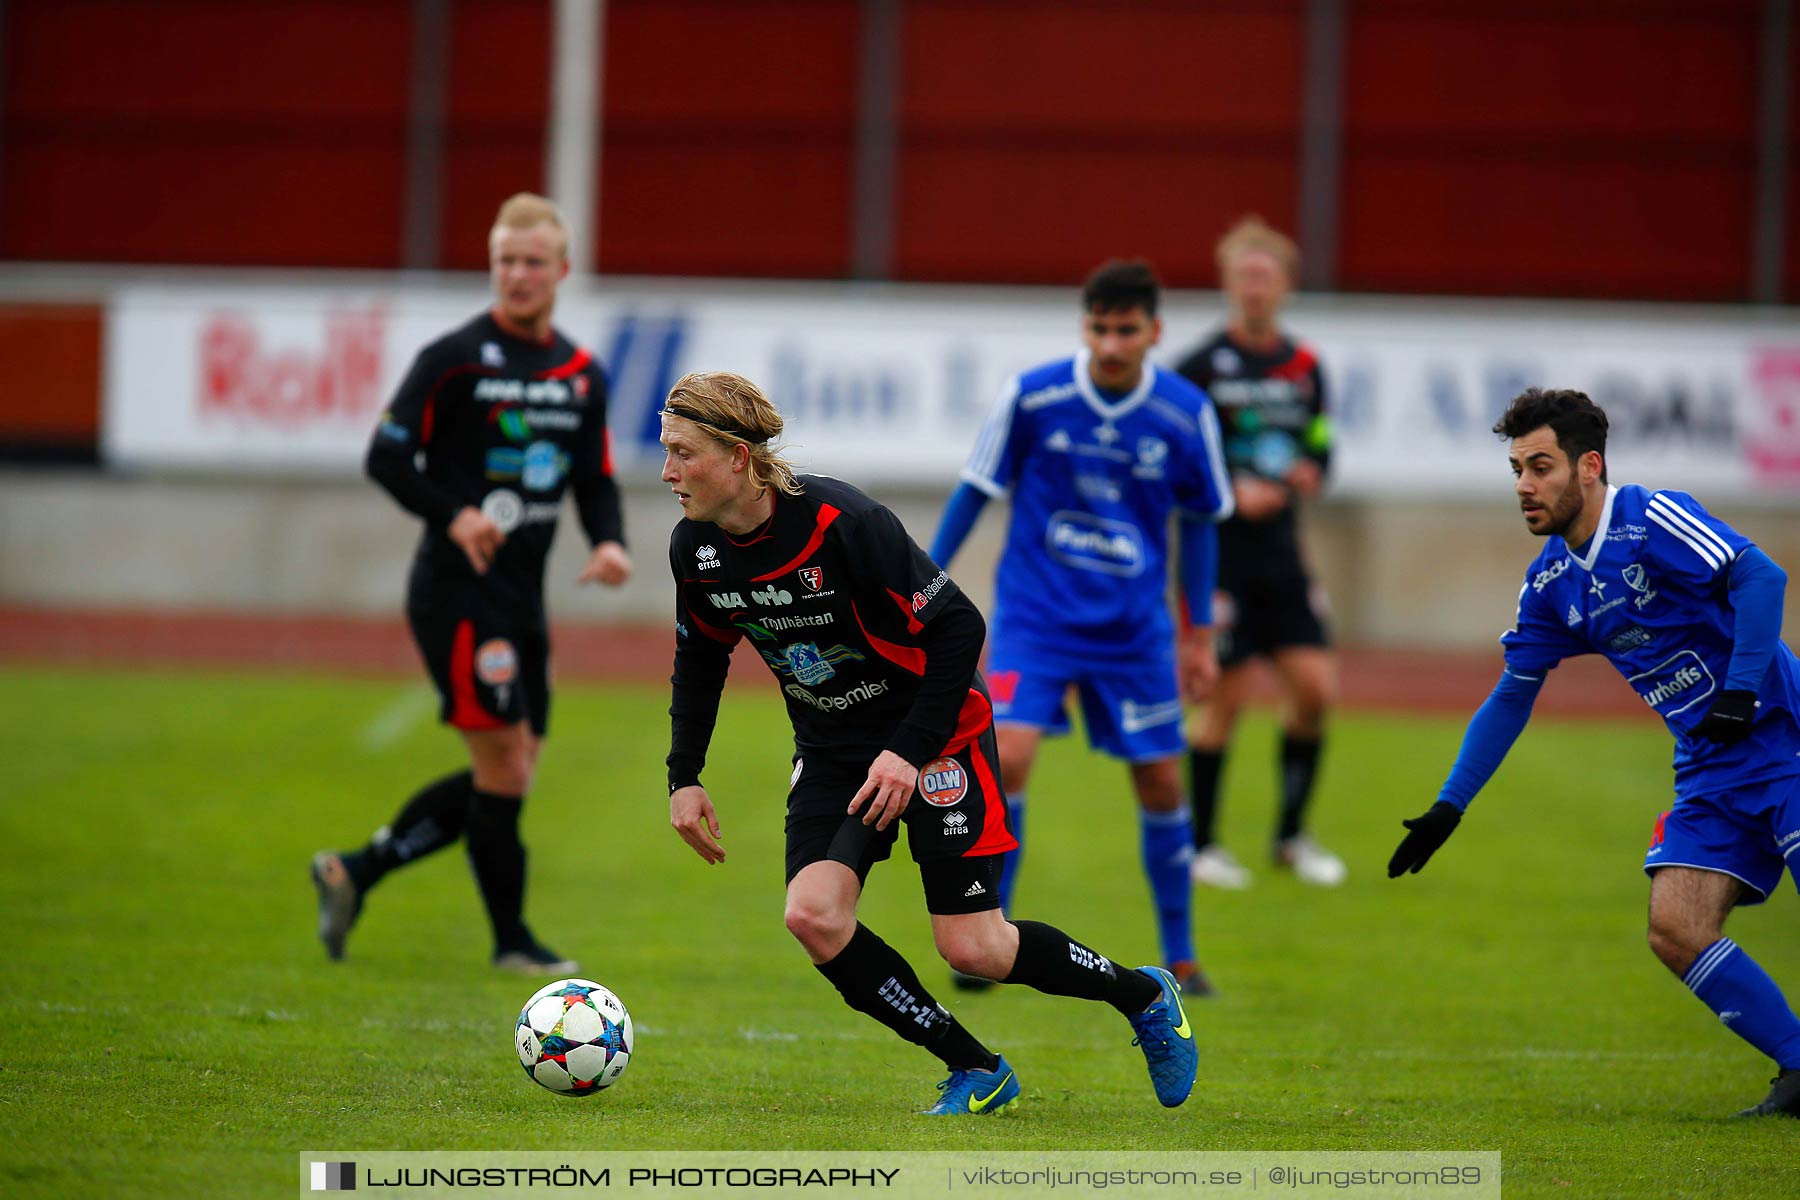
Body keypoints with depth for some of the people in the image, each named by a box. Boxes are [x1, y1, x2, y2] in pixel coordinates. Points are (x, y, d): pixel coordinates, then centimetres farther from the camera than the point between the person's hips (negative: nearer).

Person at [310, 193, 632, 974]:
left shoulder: (582, 375, 11)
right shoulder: (455, 359, -8)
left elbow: (594, 478, 16)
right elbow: (387, 456, -9)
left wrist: (608, 542, -6)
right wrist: (453, 515, -25)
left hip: (522, 595, 7)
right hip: (457, 590, -7)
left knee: (507, 777, 9)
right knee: (503, 763, -8)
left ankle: (353, 872, 21)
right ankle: (511, 939, 5)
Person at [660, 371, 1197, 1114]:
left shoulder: (840, 523, -28)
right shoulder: (695, 549, -8)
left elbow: (957, 626, -23)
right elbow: (700, 656, 11)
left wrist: (911, 751, -25)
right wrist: (684, 776, 6)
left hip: (935, 735, -6)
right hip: (833, 749, 6)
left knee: (973, 949, -7)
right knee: (813, 915, -16)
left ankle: (1143, 996, 22)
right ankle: (976, 1073, -1)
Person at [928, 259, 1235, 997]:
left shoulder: (1186, 415, -7)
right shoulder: (1032, 397, -11)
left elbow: (1198, 520, 8)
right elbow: (975, 491, 1)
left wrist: (1200, 634, 10)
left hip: (1134, 627, 2)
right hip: (1036, 612, -2)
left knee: (1161, 783, 5)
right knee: (1006, 760, -19)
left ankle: (1179, 957, 22)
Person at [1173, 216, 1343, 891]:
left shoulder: (1304, 367, 9)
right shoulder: (1202, 367, -7)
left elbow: (1320, 449, 16)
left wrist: (1309, 474, -6)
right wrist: (1230, 492, -18)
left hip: (1280, 553, 5)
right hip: (1218, 555, -5)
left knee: (1316, 688, -1)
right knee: (1226, 696, -5)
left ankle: (1291, 835, 15)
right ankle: (1199, 844, 9)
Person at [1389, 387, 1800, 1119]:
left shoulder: (1652, 522, -14)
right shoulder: (1552, 584, 9)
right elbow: (1511, 697, 18)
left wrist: (1741, 690, -28)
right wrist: (1450, 806, 16)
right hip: (1710, 775, 7)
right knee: (1675, 929, -9)